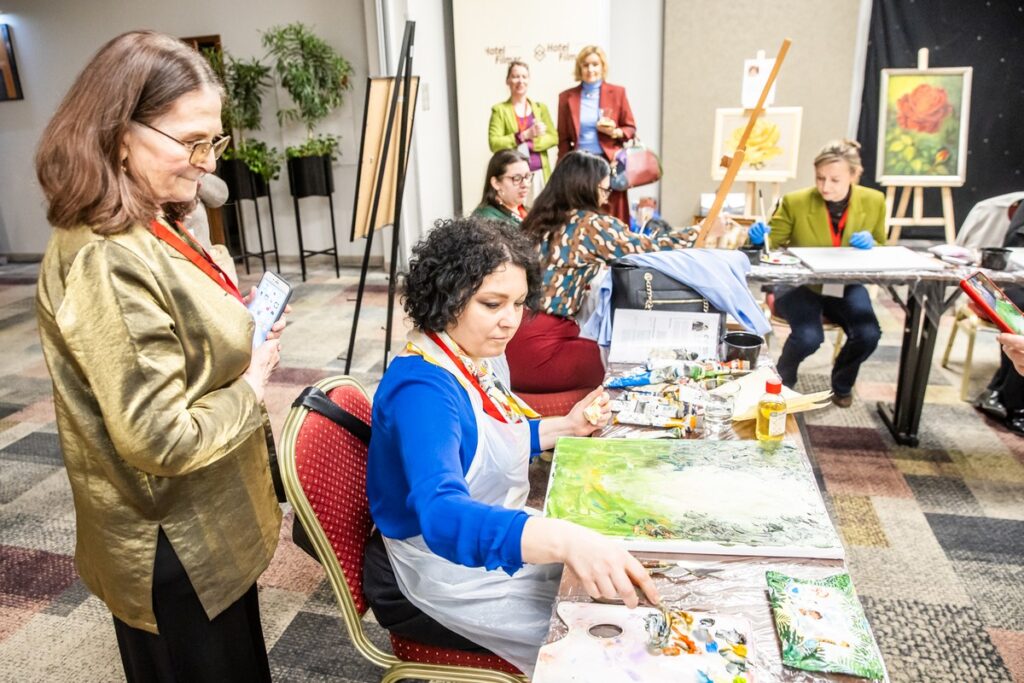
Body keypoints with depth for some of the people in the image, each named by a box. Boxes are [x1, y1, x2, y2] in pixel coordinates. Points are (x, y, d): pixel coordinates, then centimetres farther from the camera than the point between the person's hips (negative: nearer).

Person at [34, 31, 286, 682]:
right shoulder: (108, 261, -28)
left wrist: (236, 327, 1)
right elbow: (160, 437, -29)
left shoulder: (151, 231, 2)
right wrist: (251, 388, -15)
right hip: (177, 557, -9)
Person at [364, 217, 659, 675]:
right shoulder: (422, 388, -31)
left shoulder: (482, 356, -3)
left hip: (497, 537, 8)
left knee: (628, 584, 14)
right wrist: (565, 539, -59)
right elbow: (441, 515, -46)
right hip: (453, 568, -8)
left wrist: (567, 426, 2)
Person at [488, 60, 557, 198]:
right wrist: (525, 135, -14)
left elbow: (553, 137, 6)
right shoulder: (500, 110, 3)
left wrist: (532, 143, -11)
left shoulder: (540, 107, 14)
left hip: (540, 173, 3)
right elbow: (495, 143, -8)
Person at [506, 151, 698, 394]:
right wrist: (699, 232, 13)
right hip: (537, 355, -8)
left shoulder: (538, 220, 12)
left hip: (510, 347, 8)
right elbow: (649, 249, -1)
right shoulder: (592, 225, -9)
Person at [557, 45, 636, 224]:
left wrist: (615, 132, -12)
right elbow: (563, 139, 10)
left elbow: (631, 128, 10)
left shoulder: (617, 92, 6)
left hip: (609, 164, 0)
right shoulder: (567, 97, 8)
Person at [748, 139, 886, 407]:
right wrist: (759, 237, -28)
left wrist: (870, 246, -15)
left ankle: (842, 383, 15)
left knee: (868, 335, -22)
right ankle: (783, 377, 9)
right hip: (800, 285, -3)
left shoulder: (873, 202, -4)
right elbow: (772, 246, -5)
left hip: (846, 286, 3)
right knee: (808, 337, -30)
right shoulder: (795, 202, -14)